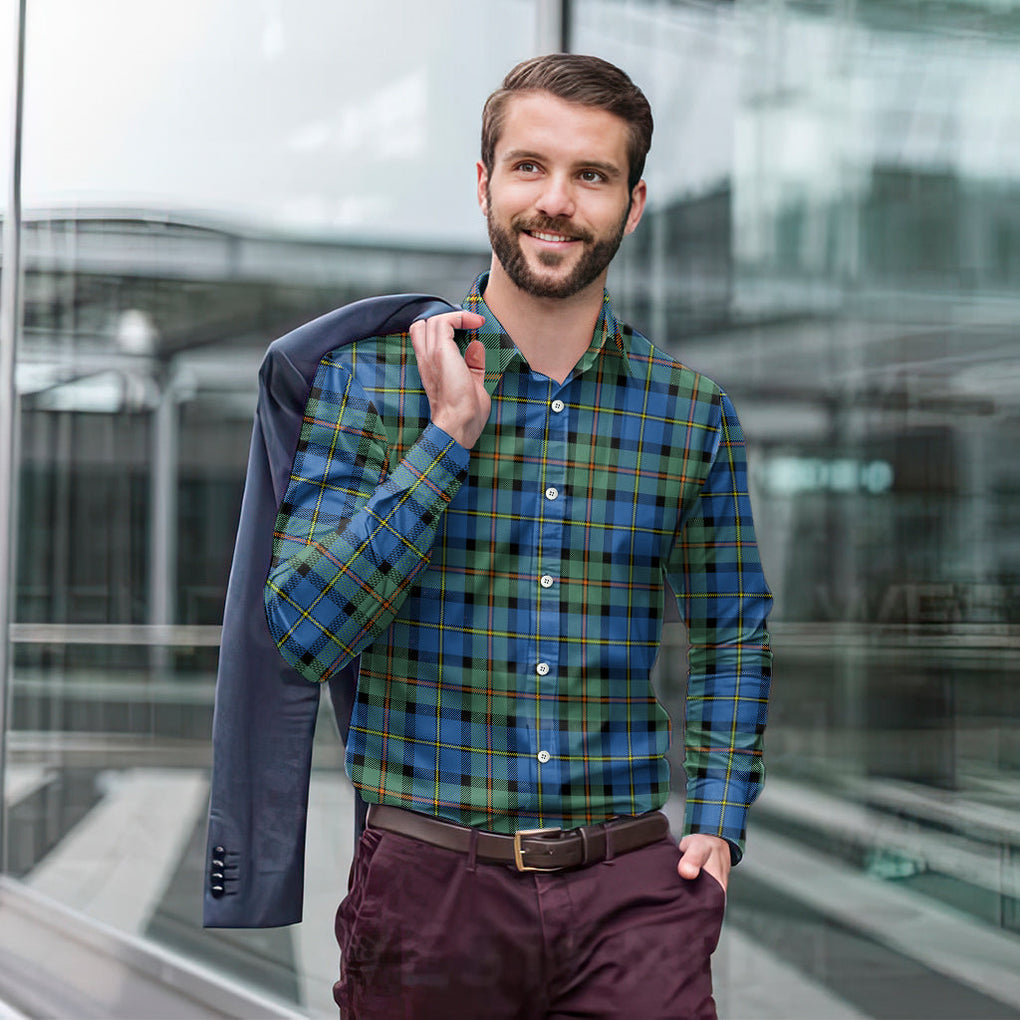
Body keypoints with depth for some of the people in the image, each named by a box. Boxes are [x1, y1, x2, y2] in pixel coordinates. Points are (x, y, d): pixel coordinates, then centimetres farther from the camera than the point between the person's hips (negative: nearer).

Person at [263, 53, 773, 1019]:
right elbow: (303, 632, -11)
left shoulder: (694, 414, 5)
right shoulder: (368, 379, -2)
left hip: (631, 885, 2)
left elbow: (732, 631, 17)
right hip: (429, 879, -1)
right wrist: (450, 436, -15)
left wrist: (719, 821, 6)